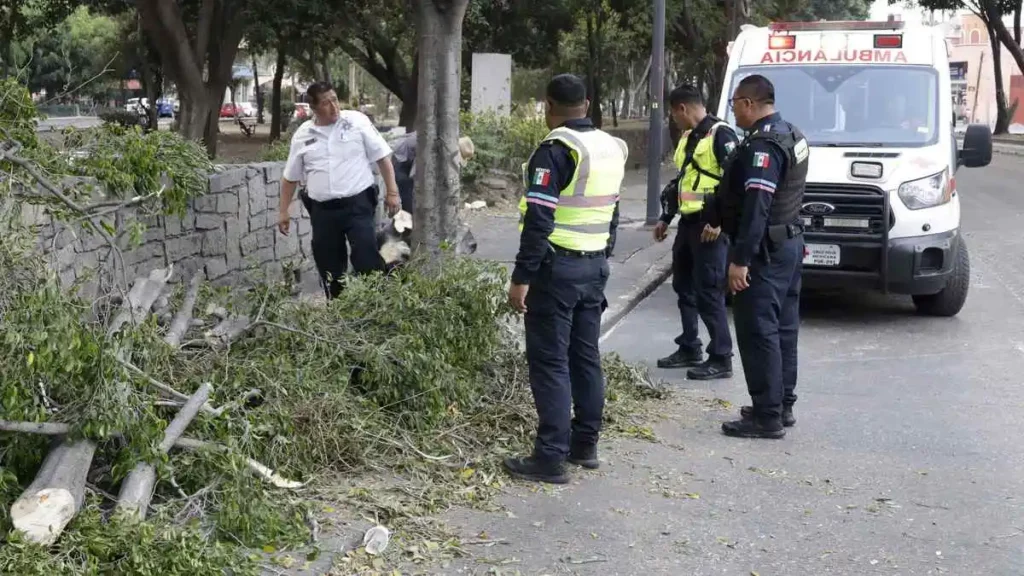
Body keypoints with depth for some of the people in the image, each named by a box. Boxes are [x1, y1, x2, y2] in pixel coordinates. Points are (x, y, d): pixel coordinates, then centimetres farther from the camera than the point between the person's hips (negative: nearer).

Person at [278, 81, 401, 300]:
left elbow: (382, 157, 1)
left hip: (357, 204, -3)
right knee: (328, 266, 9)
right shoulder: (302, 135, 6)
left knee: (366, 259, -14)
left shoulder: (357, 121, -2)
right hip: (322, 210, 3)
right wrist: (284, 212, 13)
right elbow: (290, 177, 14)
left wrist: (392, 192, -3)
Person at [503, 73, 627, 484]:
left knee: (549, 361, -4)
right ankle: (585, 444, 24)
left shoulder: (556, 150, -16)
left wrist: (522, 277, -19)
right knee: (586, 355, 15)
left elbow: (539, 220, -20)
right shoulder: (612, 148, 10)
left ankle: (551, 458, -4)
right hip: (595, 265, 8)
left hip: (557, 267, -8)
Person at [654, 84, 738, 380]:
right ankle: (689, 349, 26)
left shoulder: (720, 135, -13)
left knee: (709, 292, -8)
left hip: (709, 227, -10)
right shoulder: (689, 138, 17)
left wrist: (719, 222, -22)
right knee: (684, 287, 15)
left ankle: (721, 359, -2)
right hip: (688, 223, 10)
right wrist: (665, 218, 26)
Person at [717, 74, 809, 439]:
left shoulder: (762, 145, -19)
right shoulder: (790, 135, 14)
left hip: (766, 250, -11)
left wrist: (740, 259, -26)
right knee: (782, 328, 15)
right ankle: (782, 405, 24)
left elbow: (756, 208, -26)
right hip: (790, 243, 11)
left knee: (758, 332, -7)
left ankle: (767, 416, -4)